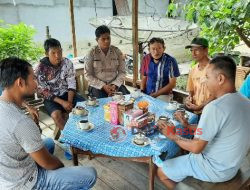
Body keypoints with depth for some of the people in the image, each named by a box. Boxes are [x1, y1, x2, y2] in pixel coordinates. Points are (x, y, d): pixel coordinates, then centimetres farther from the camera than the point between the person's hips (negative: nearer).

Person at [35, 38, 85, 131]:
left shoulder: (67, 63, -7)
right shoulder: (41, 69, -15)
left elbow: (71, 84, -6)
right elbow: (43, 91, -13)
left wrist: (69, 102, -19)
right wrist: (62, 102, -21)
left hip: (67, 93, 3)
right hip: (51, 98, -3)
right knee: (56, 115, -31)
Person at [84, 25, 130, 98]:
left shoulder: (117, 51, 2)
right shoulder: (92, 53, -4)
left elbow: (122, 72, 2)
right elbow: (88, 75, -5)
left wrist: (114, 85, -14)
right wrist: (103, 86, -15)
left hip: (115, 84, 2)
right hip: (97, 86, -2)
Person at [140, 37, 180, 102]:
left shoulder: (170, 61, -12)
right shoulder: (146, 59, 1)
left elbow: (172, 84, -10)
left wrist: (155, 95, -14)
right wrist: (141, 91, -4)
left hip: (162, 95, -4)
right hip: (146, 94, 4)